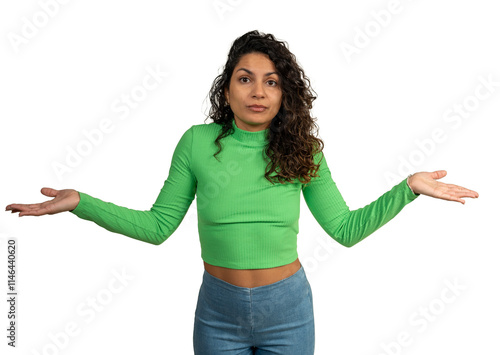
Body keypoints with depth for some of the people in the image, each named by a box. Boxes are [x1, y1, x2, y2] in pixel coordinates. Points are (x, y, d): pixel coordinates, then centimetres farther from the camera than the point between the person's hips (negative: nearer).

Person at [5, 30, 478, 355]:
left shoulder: (301, 151, -7)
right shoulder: (198, 143, -9)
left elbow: (345, 229, -2)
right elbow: (158, 226, -4)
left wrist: (409, 187, -10)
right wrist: (80, 202, -13)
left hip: (287, 309, 0)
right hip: (219, 309, 0)